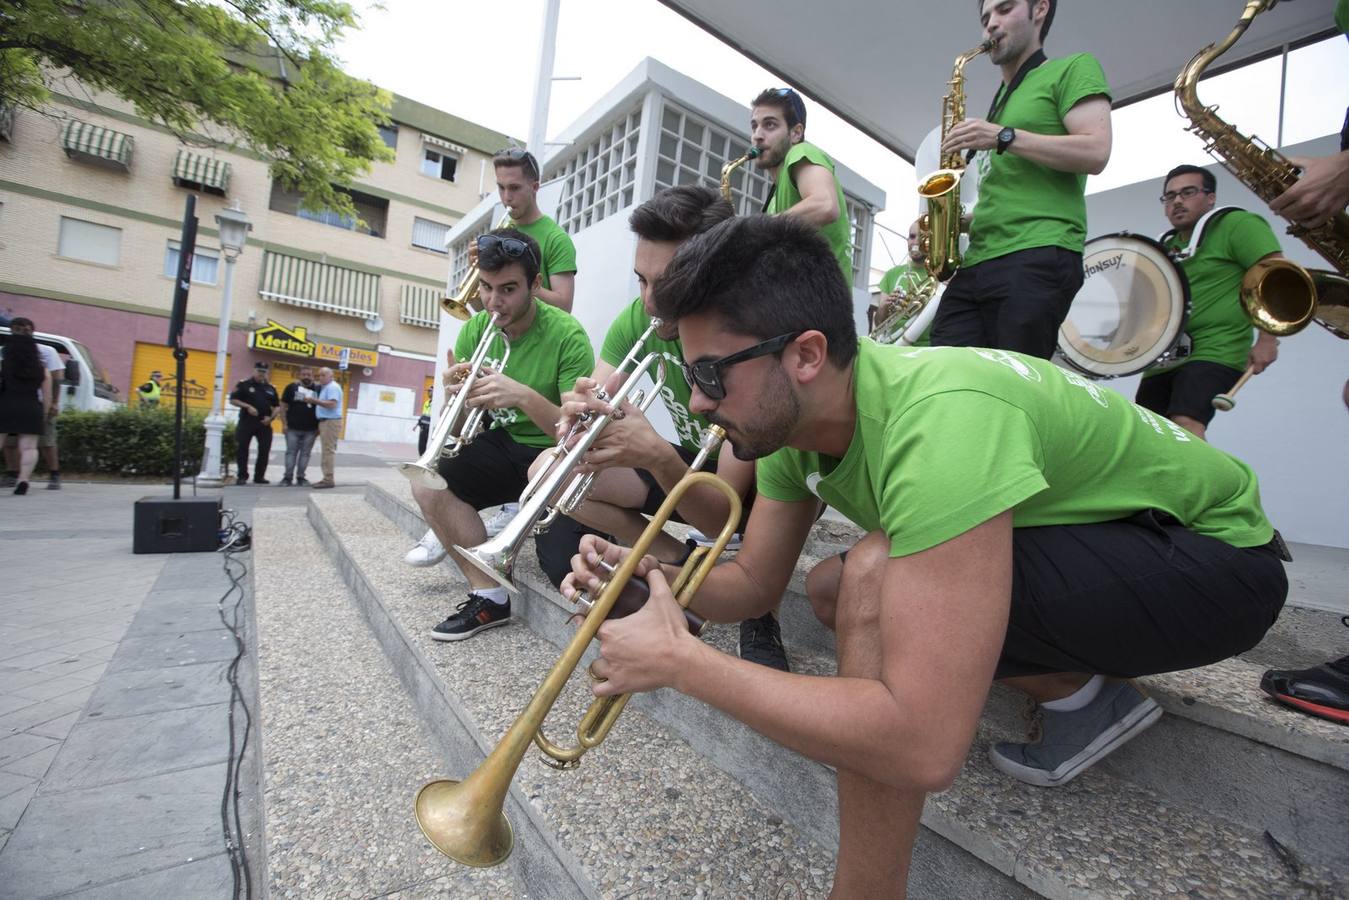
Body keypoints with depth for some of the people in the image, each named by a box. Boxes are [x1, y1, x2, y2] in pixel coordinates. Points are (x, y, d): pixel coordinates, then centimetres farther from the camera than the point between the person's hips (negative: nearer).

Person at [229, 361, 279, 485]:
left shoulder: (271, 388, 12)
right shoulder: (243, 384, 1)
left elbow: (276, 406, 15)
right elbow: (233, 400, -2)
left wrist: (270, 417, -1)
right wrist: (247, 406, -16)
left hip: (264, 423, 3)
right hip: (246, 422, -3)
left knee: (264, 450, 3)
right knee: (242, 449, -2)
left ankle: (259, 476, 13)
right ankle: (242, 476, 6)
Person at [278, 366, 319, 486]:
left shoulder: (318, 389, 4)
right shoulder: (291, 387, 2)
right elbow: (283, 406, 3)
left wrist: (319, 427, 2)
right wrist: (284, 424, -5)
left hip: (310, 430, 1)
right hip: (292, 428, -1)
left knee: (305, 454, 6)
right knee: (291, 452, 2)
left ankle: (300, 477, 13)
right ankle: (288, 477, 8)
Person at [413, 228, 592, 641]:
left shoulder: (567, 334, -14)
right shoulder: (474, 331, 1)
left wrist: (524, 396, -34)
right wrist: (456, 398, -22)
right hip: (501, 445, 6)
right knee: (428, 482, -18)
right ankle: (489, 595, -6)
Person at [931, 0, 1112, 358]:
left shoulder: (1073, 68, 11)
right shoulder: (1001, 101, 32)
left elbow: (1095, 153, -5)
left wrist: (1003, 136, -8)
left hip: (1039, 256, -7)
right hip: (977, 261, 7)